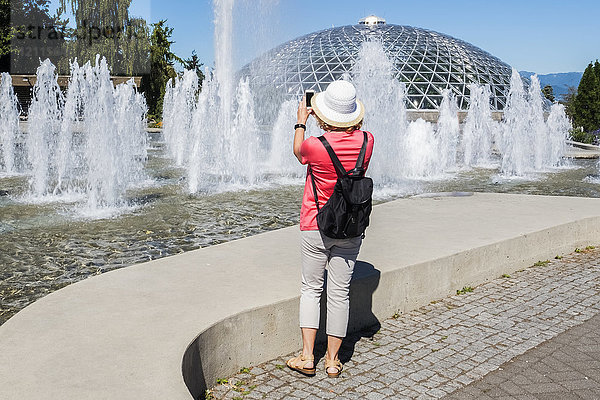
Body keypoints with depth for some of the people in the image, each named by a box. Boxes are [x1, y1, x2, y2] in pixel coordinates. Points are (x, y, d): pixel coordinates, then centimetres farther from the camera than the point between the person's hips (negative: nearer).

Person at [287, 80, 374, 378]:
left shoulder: (315, 146, -17)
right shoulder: (366, 141, -8)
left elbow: (298, 152, 8)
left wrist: (301, 122, 19)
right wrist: (344, 119, 21)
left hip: (315, 227, -3)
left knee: (311, 288, 11)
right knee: (340, 292, 8)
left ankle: (307, 356, 11)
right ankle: (332, 359, 17)